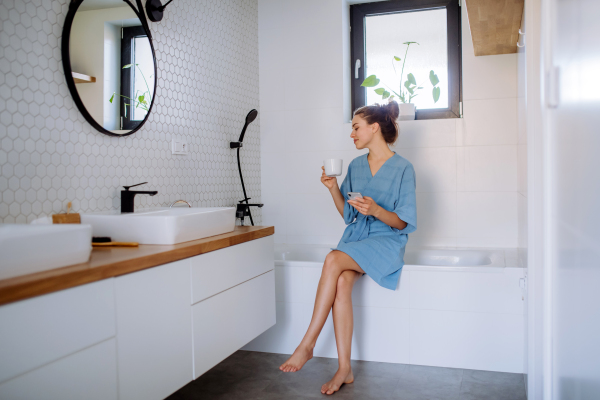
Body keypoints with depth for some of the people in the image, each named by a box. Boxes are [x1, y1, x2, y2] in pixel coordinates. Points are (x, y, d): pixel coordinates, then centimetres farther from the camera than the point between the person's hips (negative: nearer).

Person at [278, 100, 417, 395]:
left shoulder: (402, 168, -4)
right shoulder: (355, 166, 13)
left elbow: (402, 223, -6)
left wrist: (376, 210, -25)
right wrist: (333, 188, 0)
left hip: (387, 241, -4)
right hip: (355, 237, 5)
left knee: (333, 260, -31)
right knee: (342, 282, -28)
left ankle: (308, 343, -25)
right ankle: (344, 368, -23)